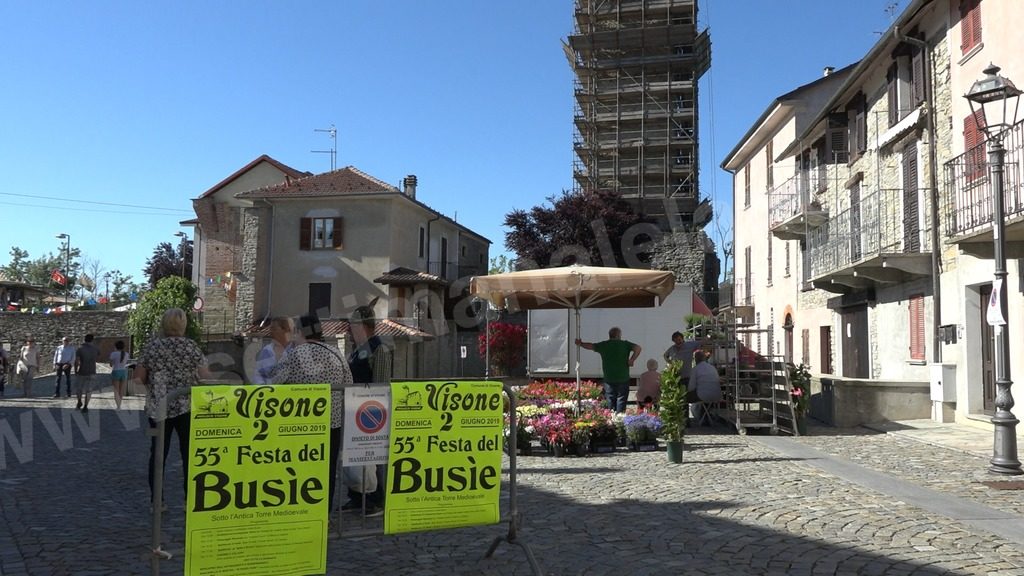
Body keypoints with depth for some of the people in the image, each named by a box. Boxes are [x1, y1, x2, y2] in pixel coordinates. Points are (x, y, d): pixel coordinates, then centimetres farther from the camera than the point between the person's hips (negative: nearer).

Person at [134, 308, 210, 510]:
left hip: (157, 408, 2)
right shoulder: (190, 346, -5)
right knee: (190, 453, 5)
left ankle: (156, 501, 12)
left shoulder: (151, 346, 0)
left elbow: (139, 378, 0)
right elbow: (205, 376, -7)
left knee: (158, 453, 9)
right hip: (187, 407, -2)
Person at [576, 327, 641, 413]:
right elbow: (637, 348, -14)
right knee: (621, 401, 3)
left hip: (608, 379, 2)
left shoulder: (603, 345, 3)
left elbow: (590, 346, 8)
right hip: (623, 379, -2)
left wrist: (580, 344, 25)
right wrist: (632, 360, -10)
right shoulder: (625, 344, -1)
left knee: (610, 403, 9)